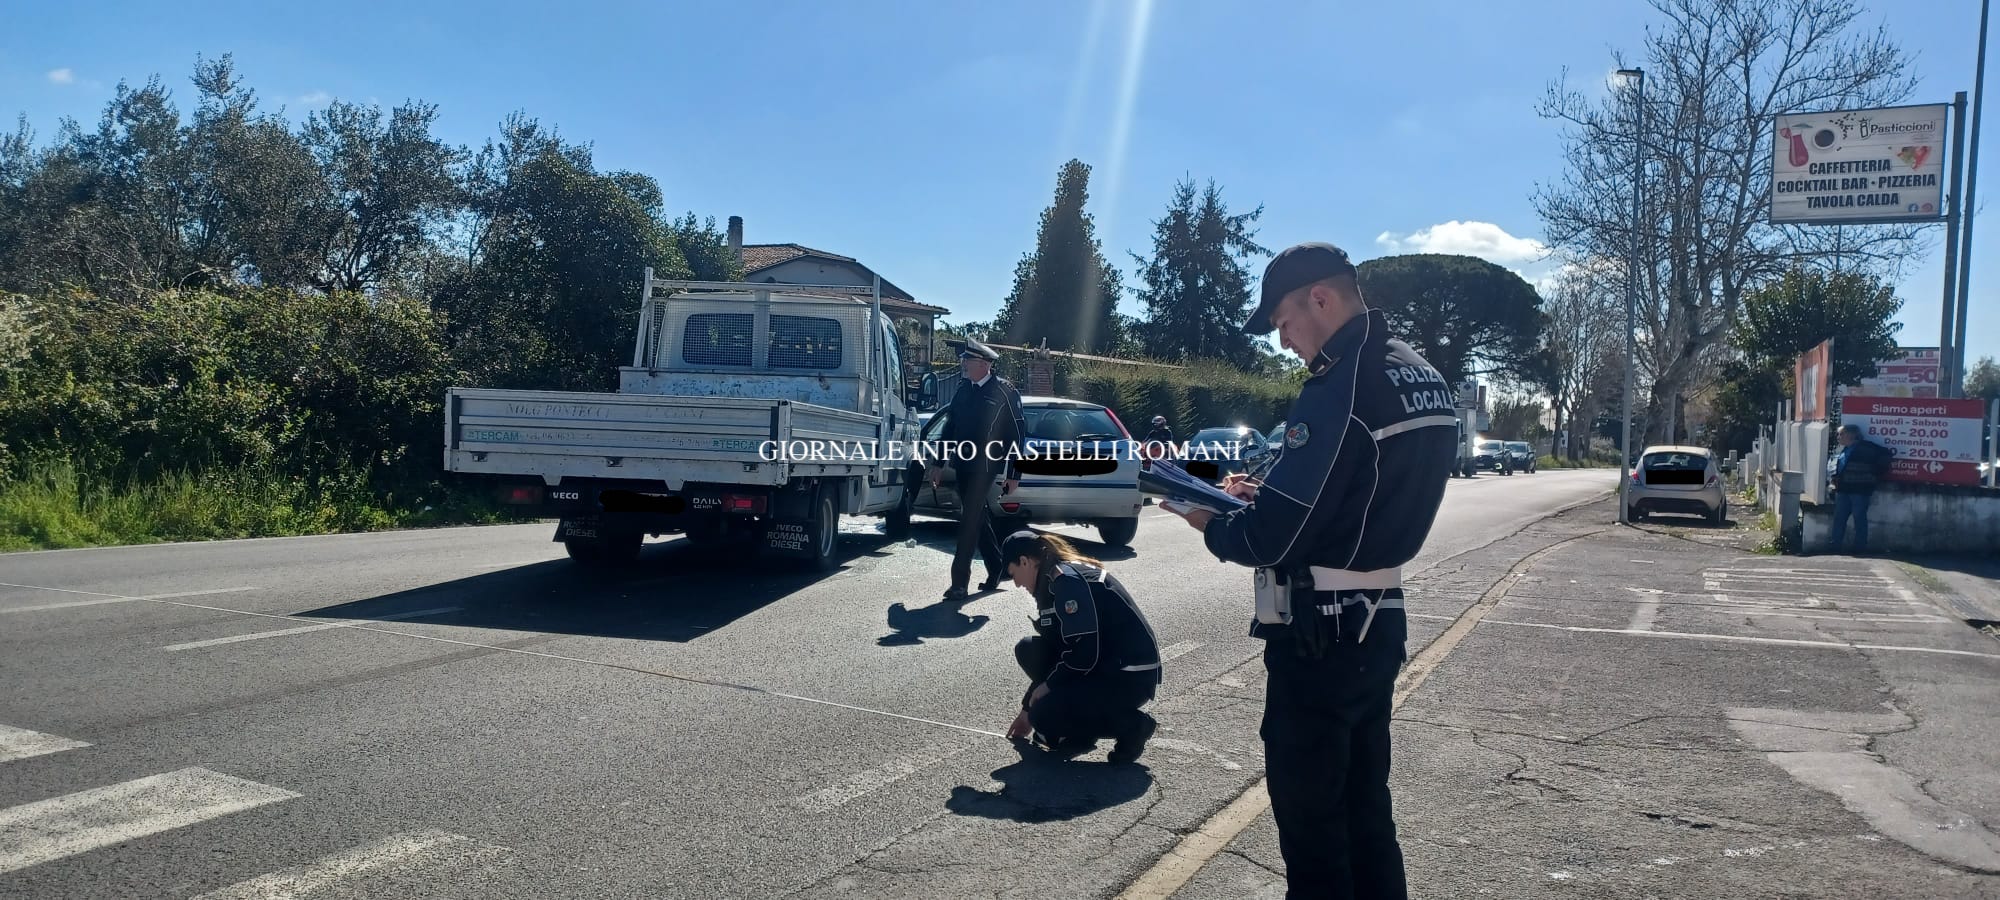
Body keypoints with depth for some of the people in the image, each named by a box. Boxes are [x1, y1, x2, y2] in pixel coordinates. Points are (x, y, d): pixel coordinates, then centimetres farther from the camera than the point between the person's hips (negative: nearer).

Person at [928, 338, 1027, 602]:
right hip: (962, 466, 7)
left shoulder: (1005, 391, -7)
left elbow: (1018, 433, -6)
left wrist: (1013, 475, -8)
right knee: (978, 520, 14)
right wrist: (939, 463, 15)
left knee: (970, 523, -9)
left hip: (984, 468, -7)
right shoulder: (964, 390, 11)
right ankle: (997, 570, 29)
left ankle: (959, 583, -8)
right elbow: (950, 428, 18)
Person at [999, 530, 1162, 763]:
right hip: (1104, 664, 10)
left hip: (1130, 678, -10)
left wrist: (1048, 685, -9)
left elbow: (1084, 653, -25)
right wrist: (1027, 709, 24)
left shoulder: (1067, 581, -18)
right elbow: (1053, 648, 20)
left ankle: (1130, 725, -2)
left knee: (1043, 717, -17)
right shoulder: (1054, 580, 13)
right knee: (1028, 650, 4)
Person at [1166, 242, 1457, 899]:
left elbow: (1269, 540, -22)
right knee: (1365, 809, 19)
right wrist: (1269, 493, 9)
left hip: (1319, 638, -9)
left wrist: (1210, 523, -3)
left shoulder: (1340, 388, -21)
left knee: (1310, 820, 5)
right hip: (1378, 625, 9)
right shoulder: (1422, 379, 9)